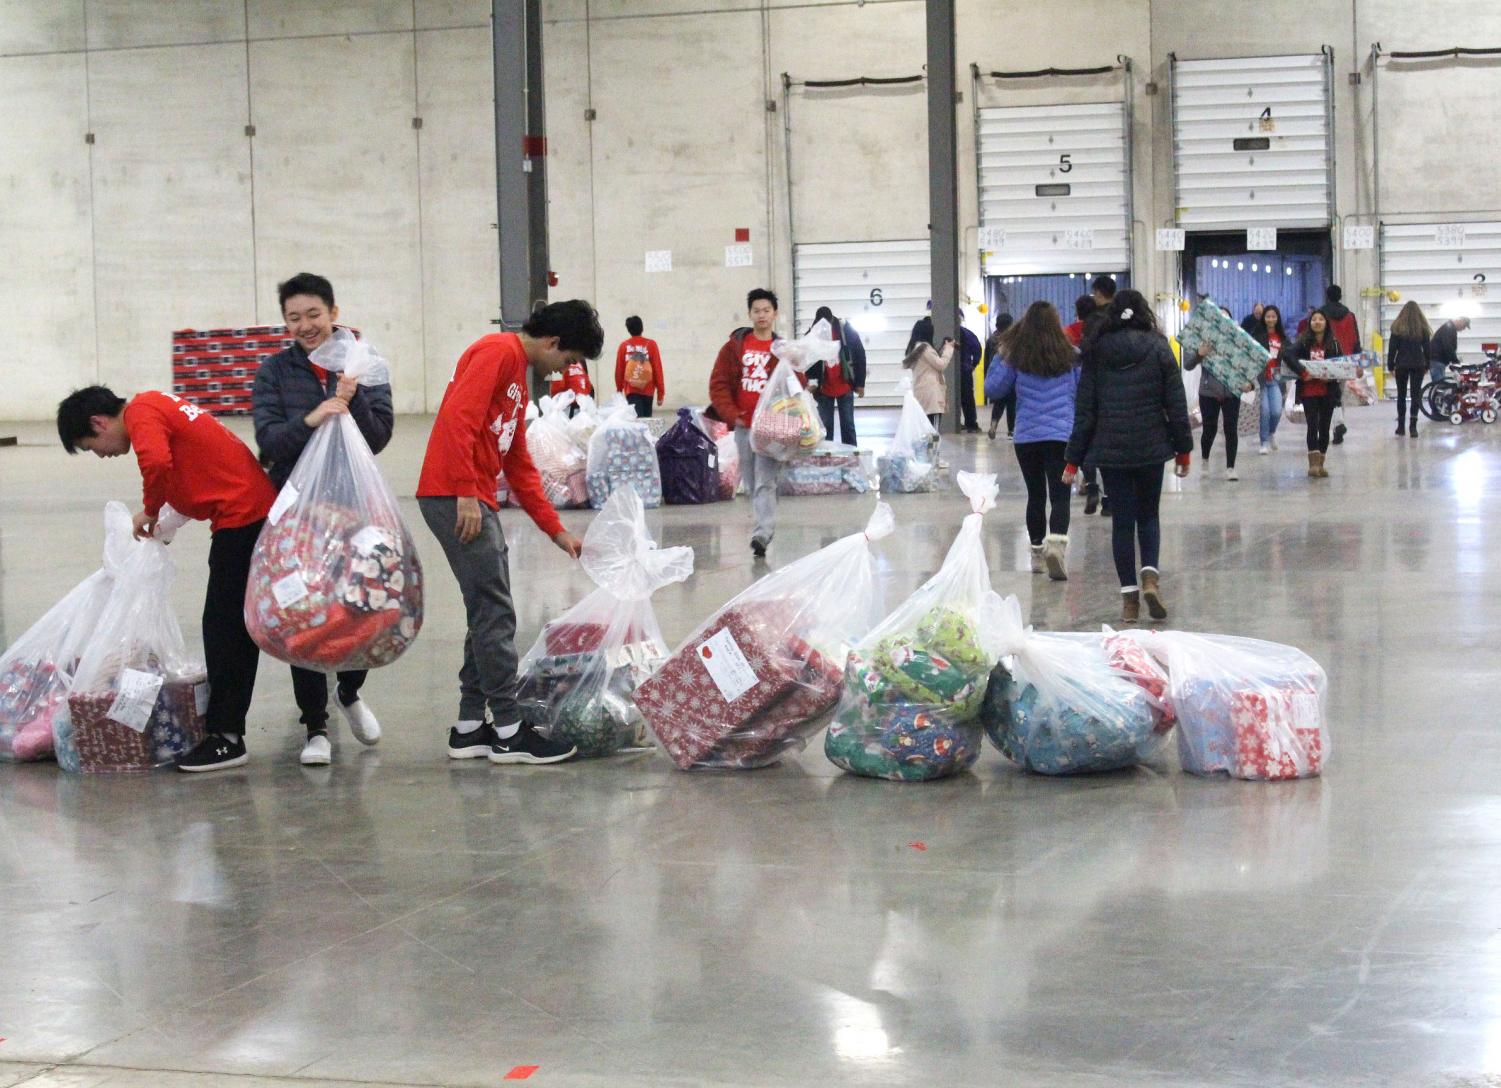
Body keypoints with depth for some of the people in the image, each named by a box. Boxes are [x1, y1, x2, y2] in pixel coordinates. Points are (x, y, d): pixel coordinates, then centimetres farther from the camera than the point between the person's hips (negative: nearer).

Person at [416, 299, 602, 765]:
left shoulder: (518, 372, 22)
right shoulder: (498, 352, -8)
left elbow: (520, 467, 25)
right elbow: (457, 417, -21)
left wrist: (557, 531, 23)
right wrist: (466, 493, -23)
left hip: (475, 501, 10)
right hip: (455, 498, -10)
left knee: (487, 615, 12)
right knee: (495, 614, -6)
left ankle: (471, 728, 16)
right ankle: (508, 732, -1)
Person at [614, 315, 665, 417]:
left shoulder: (624, 346, -1)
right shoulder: (651, 344, -2)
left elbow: (619, 370, 3)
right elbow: (658, 369, -2)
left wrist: (619, 390, 16)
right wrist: (660, 393, 3)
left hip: (631, 391, -1)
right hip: (647, 390, 1)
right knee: (646, 419, 11)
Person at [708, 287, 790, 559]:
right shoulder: (735, 346, 7)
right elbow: (718, 384, 3)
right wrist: (731, 415, -6)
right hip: (743, 426, 3)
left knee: (765, 483, -12)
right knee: (751, 484, 10)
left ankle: (762, 534, -19)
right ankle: (765, 529, 24)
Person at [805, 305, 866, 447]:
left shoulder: (846, 330, -10)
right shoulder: (813, 334, -9)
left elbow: (859, 355, -2)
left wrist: (860, 383, -2)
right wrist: (811, 381, -15)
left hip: (845, 387, 0)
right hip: (824, 389, 0)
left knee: (847, 425, 7)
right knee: (825, 426, 6)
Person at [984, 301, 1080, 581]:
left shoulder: (1016, 358, 0)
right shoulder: (1070, 357, 0)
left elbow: (992, 390, 8)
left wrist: (998, 357, 16)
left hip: (1026, 436, 2)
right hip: (1061, 435, -1)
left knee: (1035, 494, 14)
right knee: (1060, 495, -6)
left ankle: (1038, 552, 22)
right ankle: (1057, 542, -30)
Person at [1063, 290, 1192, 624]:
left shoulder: (1096, 351, 2)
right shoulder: (1158, 348, -1)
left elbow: (1085, 408, 2)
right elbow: (1176, 403, 0)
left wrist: (1073, 458, 5)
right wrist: (1183, 449, 8)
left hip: (1110, 449, 0)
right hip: (1151, 447, 0)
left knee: (1122, 519, 7)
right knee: (1148, 514, 15)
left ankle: (1129, 595, 4)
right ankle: (1150, 573, -8)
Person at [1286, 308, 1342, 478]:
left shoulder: (1333, 344, 6)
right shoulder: (1304, 343, 0)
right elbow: (1289, 357, -14)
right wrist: (1302, 373, -25)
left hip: (1328, 391, 2)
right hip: (1309, 391, -2)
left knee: (1324, 427, 7)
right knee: (1313, 426, -10)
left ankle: (1320, 464, 16)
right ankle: (1313, 463, -14)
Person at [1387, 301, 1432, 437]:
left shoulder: (1398, 327, -4)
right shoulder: (1423, 328, 0)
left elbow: (1392, 348, -3)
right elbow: (1427, 348, 5)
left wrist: (1390, 365, 4)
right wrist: (1427, 365, 13)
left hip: (1401, 365, -1)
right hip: (1418, 365, 1)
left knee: (1401, 395, 10)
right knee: (1415, 395, 2)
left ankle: (1401, 426, 11)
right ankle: (1413, 427, -6)